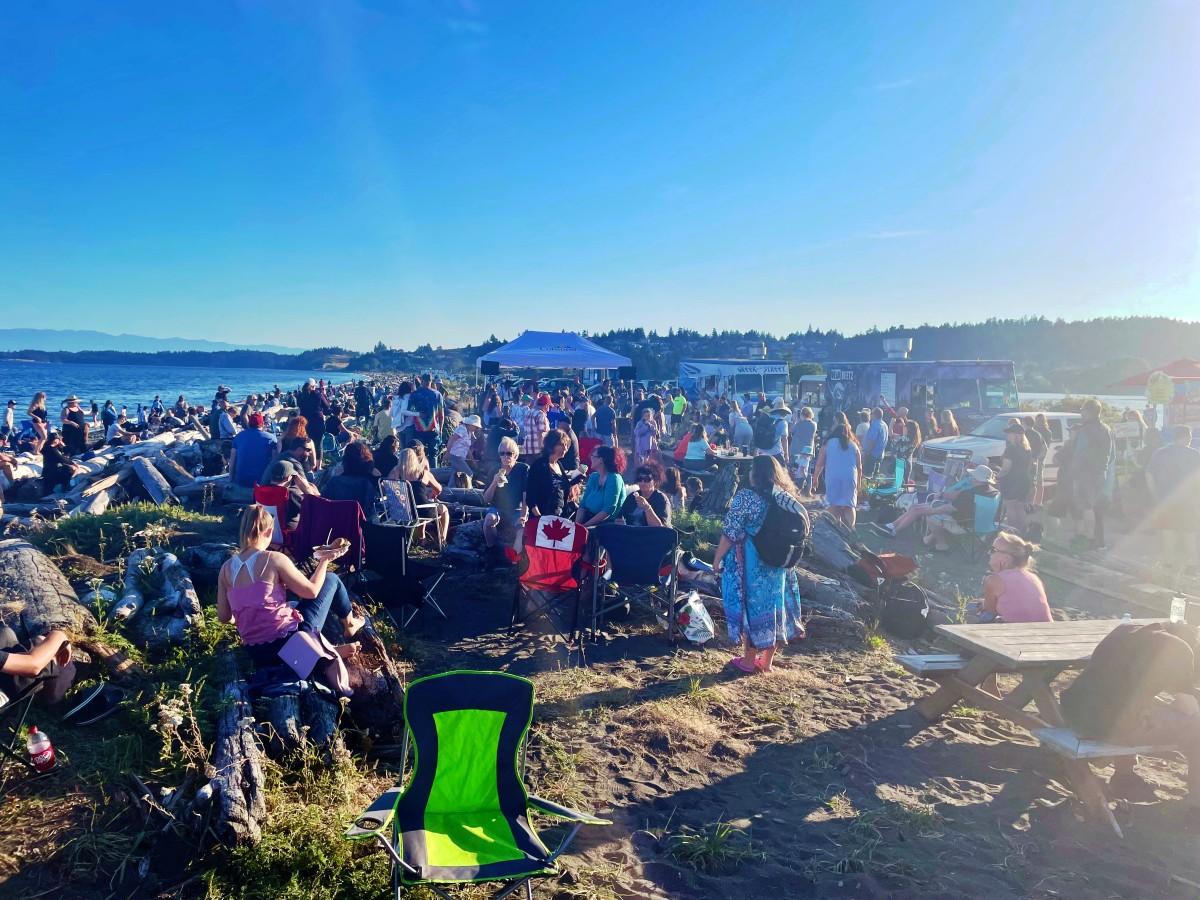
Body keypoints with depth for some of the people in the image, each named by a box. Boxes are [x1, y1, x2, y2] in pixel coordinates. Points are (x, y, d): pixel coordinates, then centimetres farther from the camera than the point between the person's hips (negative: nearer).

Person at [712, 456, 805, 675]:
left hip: (749, 564, -5)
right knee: (773, 605, 13)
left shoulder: (745, 497, -16)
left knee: (751, 606, 6)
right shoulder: (786, 498, 1)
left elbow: (730, 532, -15)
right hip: (777, 565, 5)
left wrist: (717, 558, -5)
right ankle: (767, 661, 23)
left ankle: (749, 661, 15)